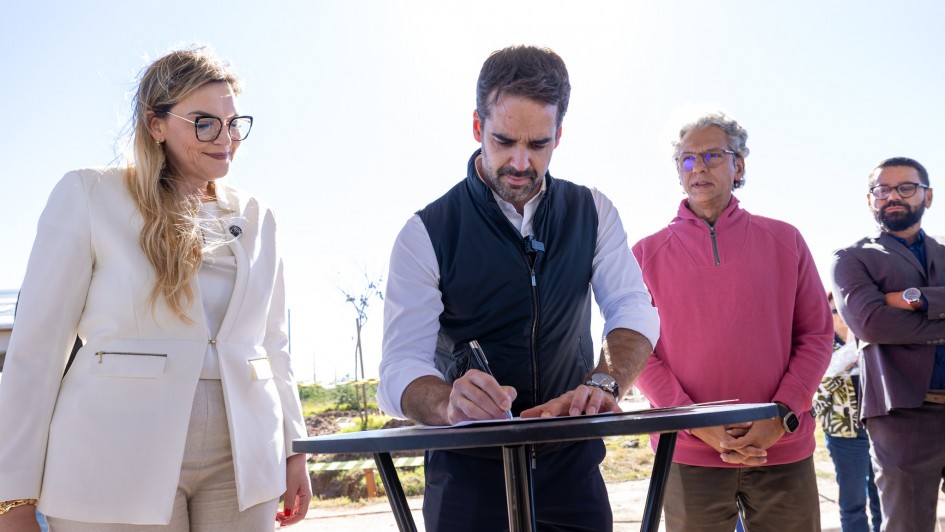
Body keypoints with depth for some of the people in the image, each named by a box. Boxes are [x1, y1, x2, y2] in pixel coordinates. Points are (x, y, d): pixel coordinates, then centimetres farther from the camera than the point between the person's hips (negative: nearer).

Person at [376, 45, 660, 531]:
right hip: (470, 472, -2)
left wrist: (602, 384, -28)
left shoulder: (591, 213, 2)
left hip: (572, 467, 3)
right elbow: (400, 369, -16)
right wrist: (450, 404, -39)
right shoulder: (426, 234, -8)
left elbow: (634, 312, -7)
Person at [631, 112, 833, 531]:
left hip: (783, 449, 1)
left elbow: (817, 335, 5)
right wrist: (697, 426, -11)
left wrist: (781, 417, -8)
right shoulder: (648, 253, 5)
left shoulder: (785, 241, 8)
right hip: (689, 456, -1)